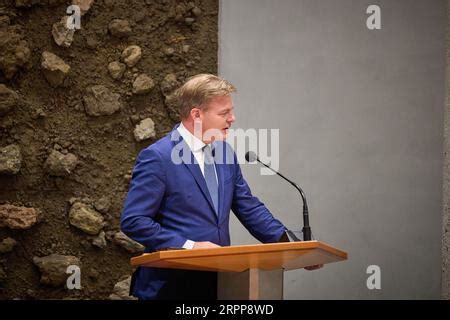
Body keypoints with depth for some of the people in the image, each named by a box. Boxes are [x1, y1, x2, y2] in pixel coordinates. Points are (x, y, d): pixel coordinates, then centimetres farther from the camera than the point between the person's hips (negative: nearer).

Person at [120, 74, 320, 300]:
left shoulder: (225, 153, 9)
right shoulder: (157, 157, -13)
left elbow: (249, 208, 13)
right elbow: (132, 221, -16)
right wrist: (189, 246, -21)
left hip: (217, 281, 7)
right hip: (172, 285, -6)